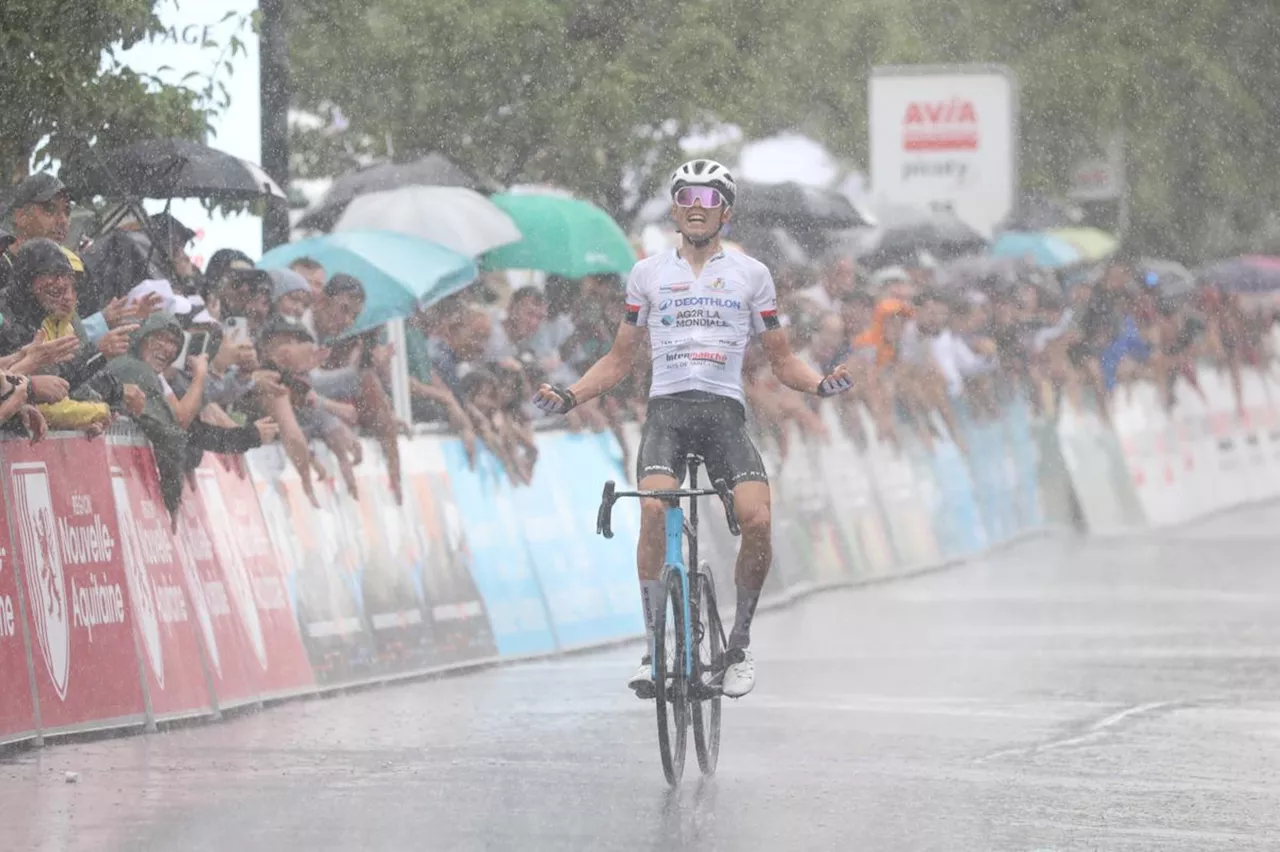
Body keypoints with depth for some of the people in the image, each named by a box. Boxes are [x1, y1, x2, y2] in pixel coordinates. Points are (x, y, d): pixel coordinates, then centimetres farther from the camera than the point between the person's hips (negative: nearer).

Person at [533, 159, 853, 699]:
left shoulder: (751, 274, 13)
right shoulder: (648, 274, 15)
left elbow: (781, 359, 16)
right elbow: (620, 359, 20)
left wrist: (819, 384, -5)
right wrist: (569, 397, 5)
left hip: (724, 411, 0)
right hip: (667, 408, 0)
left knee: (757, 519, -23)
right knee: (654, 510, -28)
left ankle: (739, 646, -3)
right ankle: (654, 649, -21)